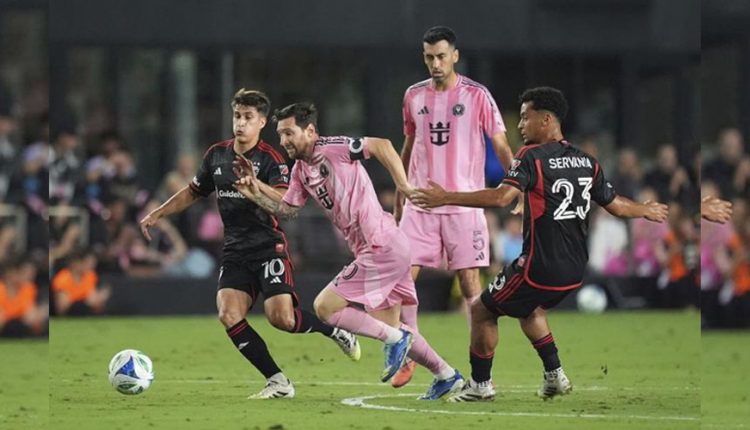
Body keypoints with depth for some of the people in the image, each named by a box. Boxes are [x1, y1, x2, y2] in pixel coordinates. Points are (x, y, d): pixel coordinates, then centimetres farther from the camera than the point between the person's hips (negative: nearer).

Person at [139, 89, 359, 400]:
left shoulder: (270, 159, -8)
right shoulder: (217, 155, 9)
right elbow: (193, 192, 25)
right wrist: (157, 214, 21)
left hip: (268, 248, -5)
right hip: (235, 252, 5)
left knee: (282, 318, -18)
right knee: (228, 315, -15)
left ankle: (334, 331, 14)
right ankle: (278, 382, -8)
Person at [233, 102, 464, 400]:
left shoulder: (332, 149, -13)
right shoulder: (301, 170, 13)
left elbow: (382, 145, -19)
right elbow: (287, 209, 18)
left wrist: (403, 186, -24)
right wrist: (257, 193, 4)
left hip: (381, 247, -10)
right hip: (381, 250, 10)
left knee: (325, 307, -10)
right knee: (387, 324, 17)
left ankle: (394, 339, -4)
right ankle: (447, 376, 27)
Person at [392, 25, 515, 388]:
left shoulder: (477, 96, -3)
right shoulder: (414, 96, 9)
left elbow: (501, 146, -1)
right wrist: (399, 199, 20)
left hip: (464, 205, -3)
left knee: (470, 283, -5)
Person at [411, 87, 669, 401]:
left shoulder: (532, 156, -14)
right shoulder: (587, 161, 6)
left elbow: (502, 197, -29)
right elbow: (616, 205, 14)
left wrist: (446, 198, -29)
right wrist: (647, 211, 35)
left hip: (540, 267, -7)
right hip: (574, 270, 7)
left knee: (482, 311, 11)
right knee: (530, 309, 34)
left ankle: (480, 385, 17)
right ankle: (555, 375, 27)